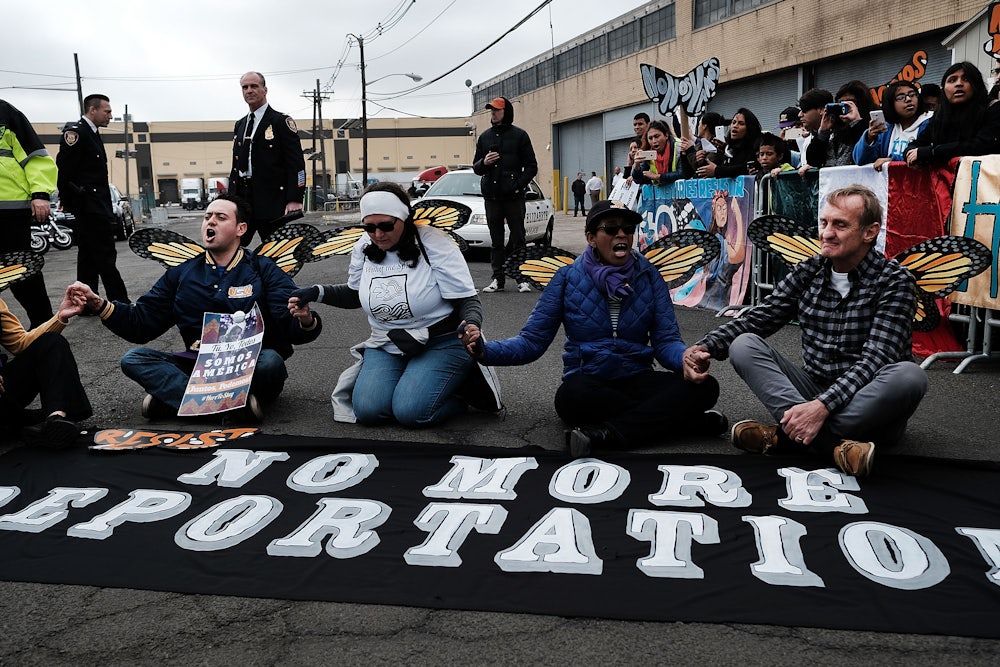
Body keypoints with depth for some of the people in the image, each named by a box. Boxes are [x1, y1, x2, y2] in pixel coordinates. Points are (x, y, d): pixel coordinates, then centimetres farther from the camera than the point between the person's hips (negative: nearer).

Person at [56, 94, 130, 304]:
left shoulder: (92, 135, 19)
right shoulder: (75, 131, -10)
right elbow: (63, 168, -16)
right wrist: (70, 200, -15)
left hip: (96, 206, 10)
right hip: (89, 206, -10)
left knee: (89, 255, 11)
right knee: (105, 255, -9)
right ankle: (120, 303, -7)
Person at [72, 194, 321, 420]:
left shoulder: (263, 271, 3)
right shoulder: (181, 275, 14)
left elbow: (291, 329, -10)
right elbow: (140, 323, 12)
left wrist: (304, 320, -34)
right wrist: (97, 303, -3)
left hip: (250, 367, -4)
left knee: (270, 360, -36)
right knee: (133, 359, -16)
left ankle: (170, 396, -23)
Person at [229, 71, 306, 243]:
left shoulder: (282, 121, -1)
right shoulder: (239, 125, 20)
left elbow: (296, 163, -9)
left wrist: (295, 199, -18)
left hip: (271, 201, -6)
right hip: (241, 200, 6)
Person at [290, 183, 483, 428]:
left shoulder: (434, 244, -14)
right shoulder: (364, 247, 1)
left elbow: (468, 302, -12)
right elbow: (355, 295, 19)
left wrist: (471, 326, -33)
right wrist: (316, 293, 3)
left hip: (441, 343, -4)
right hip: (386, 346, 5)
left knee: (409, 412, -25)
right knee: (367, 410, -20)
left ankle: (461, 389, 4)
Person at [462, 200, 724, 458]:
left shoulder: (648, 276, 3)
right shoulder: (568, 278, -1)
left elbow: (666, 341, -1)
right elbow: (532, 340, -2)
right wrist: (485, 350, -21)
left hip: (637, 380, 2)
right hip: (588, 382, -2)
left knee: (705, 386, -24)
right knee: (572, 394, -38)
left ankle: (606, 433, -30)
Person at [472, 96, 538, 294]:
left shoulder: (519, 135, 3)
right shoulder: (484, 137, 15)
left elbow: (531, 166, 4)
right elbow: (476, 168, 18)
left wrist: (519, 184, -9)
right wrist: (484, 163, -5)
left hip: (513, 196, -4)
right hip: (491, 196, 4)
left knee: (518, 237, -2)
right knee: (496, 240, 7)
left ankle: (522, 278, 5)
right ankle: (498, 279, 12)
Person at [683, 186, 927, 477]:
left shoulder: (895, 281, -10)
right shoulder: (807, 271, 4)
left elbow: (875, 360, -22)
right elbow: (757, 319, 3)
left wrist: (824, 406, -36)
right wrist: (706, 347, -16)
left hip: (867, 404, -4)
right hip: (814, 393, 4)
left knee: (909, 376, -35)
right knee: (743, 345, -15)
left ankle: (784, 435, -31)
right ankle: (831, 444, -34)